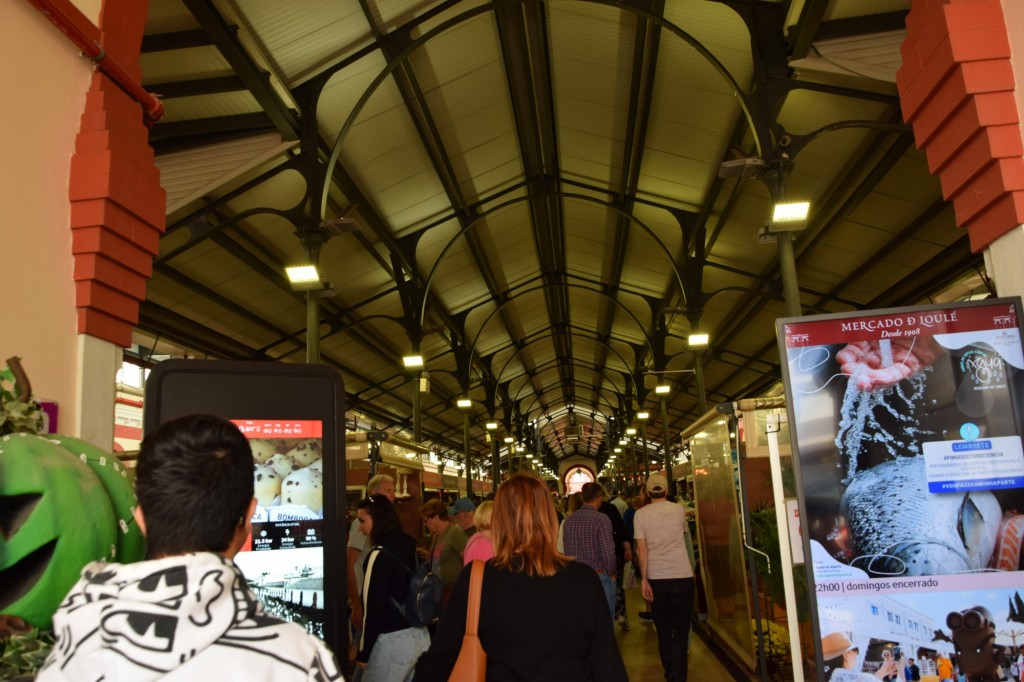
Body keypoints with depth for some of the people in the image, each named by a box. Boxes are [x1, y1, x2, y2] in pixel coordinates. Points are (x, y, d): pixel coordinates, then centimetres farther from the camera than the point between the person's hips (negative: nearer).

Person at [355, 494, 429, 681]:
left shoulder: (380, 554, -15)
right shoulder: (411, 545, 8)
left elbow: (373, 606, -16)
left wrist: (363, 652, -8)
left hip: (392, 640, -7)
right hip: (420, 634, 7)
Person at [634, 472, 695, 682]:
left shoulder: (640, 514, -3)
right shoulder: (679, 510, 1)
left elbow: (642, 549, -8)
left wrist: (644, 579, -5)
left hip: (656, 578, 1)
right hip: (682, 576, 0)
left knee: (663, 629, 14)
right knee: (681, 630, 2)